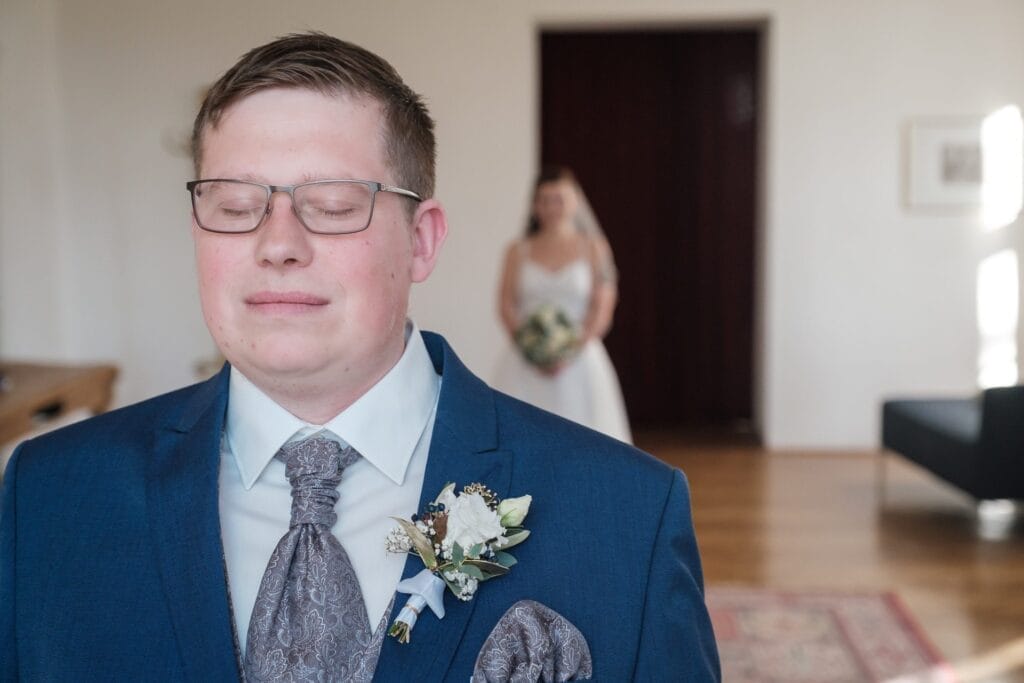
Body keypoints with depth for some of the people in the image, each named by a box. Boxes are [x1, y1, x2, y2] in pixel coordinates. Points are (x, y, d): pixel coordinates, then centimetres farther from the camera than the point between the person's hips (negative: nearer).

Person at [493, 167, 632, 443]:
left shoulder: (593, 248, 6)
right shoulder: (518, 251, 10)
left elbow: (602, 309, -1)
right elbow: (506, 306, 3)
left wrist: (571, 352, -13)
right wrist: (530, 350, -12)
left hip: (579, 362, -1)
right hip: (526, 365, 1)